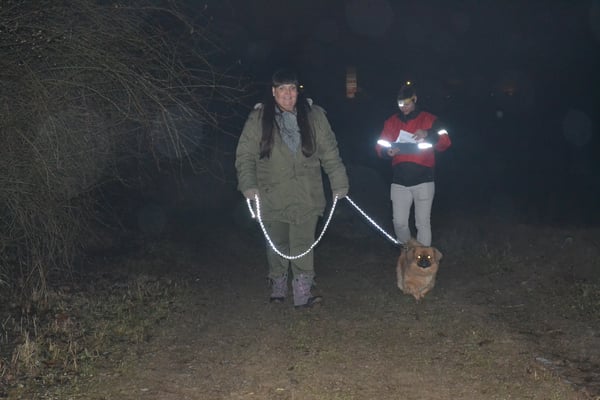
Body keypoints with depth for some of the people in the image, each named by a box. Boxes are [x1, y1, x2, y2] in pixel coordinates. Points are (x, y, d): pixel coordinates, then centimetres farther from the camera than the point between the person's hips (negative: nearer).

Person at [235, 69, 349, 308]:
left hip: (306, 197, 0)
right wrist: (248, 185, -12)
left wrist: (339, 184, 1)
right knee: (277, 246, 12)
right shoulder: (258, 118, -1)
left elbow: (330, 152, 4)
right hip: (273, 196, 0)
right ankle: (278, 288, 30)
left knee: (304, 246, 0)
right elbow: (245, 154, -1)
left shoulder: (314, 116, 3)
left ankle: (303, 294, 7)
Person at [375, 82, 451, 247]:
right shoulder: (391, 122, 9)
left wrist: (428, 134, -23)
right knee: (399, 222, 4)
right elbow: (380, 146, 9)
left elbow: (445, 142, -5)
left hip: (423, 180, -2)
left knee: (423, 223, -1)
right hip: (399, 181, 3)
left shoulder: (429, 120, 2)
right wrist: (387, 151, -15)